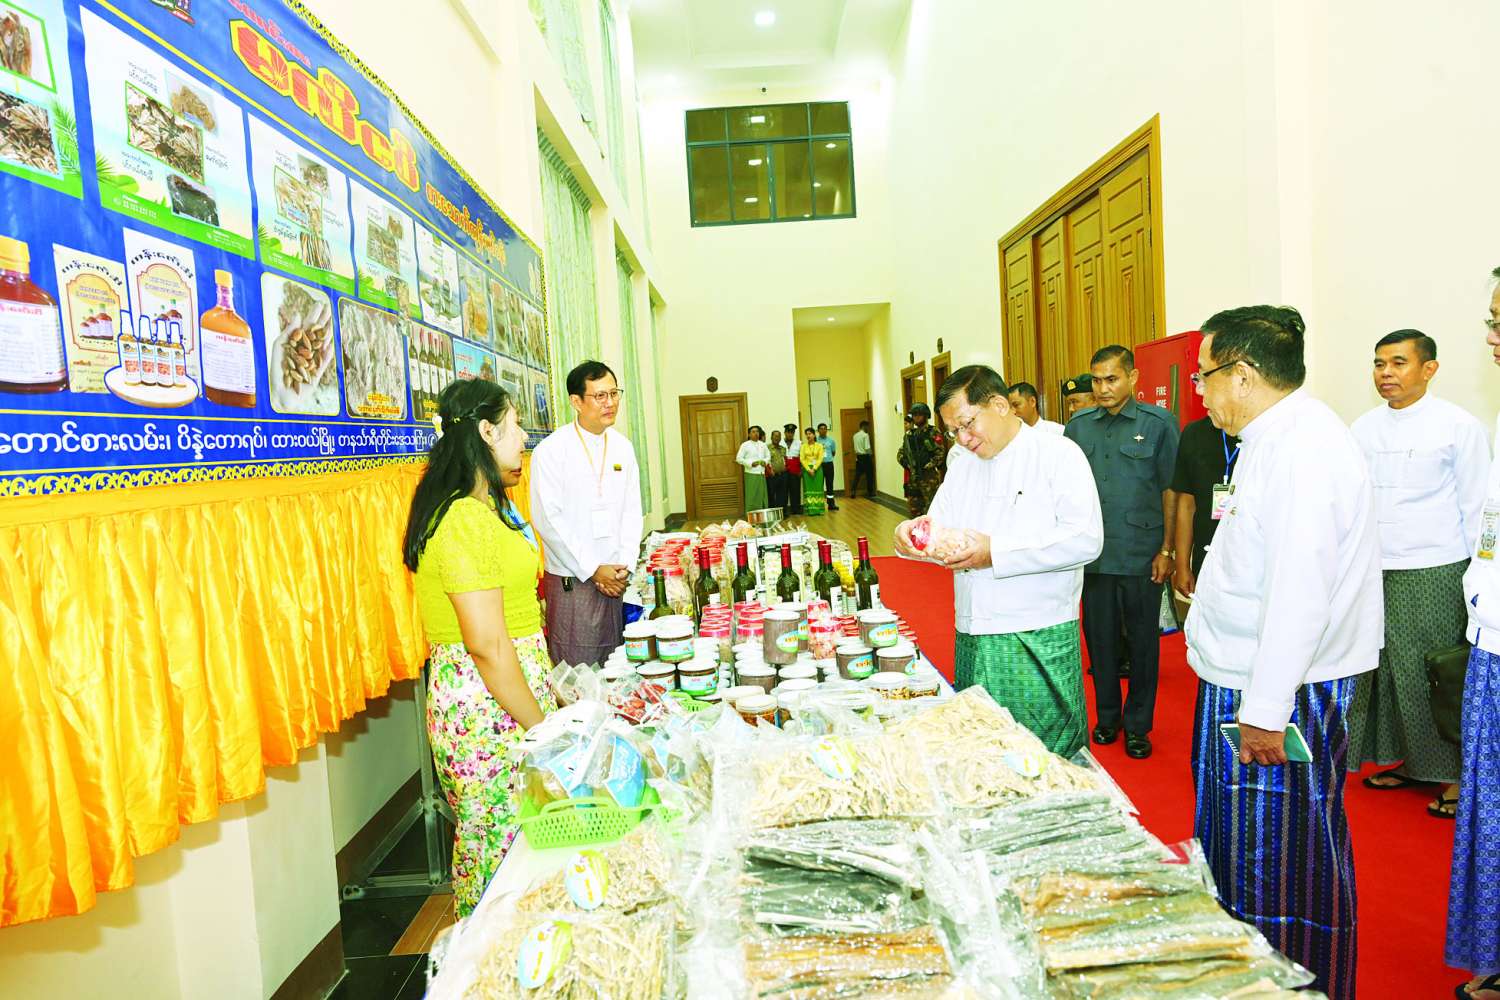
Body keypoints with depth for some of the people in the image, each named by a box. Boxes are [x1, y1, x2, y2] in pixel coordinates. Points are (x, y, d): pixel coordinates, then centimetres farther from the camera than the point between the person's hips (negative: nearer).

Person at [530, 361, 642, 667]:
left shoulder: (622, 446, 9)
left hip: (618, 578, 5)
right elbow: (548, 519, -11)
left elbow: (632, 510, 11)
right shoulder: (551, 450, -7)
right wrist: (593, 570, -11)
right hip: (572, 581, -5)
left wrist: (625, 566, -1)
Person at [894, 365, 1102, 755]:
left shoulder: (1059, 453, -6)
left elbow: (1086, 539, -17)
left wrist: (996, 553, -20)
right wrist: (913, 534, -11)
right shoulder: (963, 464, 15)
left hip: (1039, 640, -5)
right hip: (972, 638, 6)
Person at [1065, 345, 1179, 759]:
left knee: (1143, 641, 8)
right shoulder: (1078, 427, 5)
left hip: (1142, 555, -2)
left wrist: (1166, 549, -5)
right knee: (1099, 638, 12)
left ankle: (1137, 724, 24)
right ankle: (1106, 716, 29)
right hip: (1093, 555, 3)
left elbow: (1170, 489, -2)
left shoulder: (1158, 423, -3)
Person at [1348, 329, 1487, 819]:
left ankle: (1455, 773, 20)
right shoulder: (1364, 428, 7)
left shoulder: (1459, 426, -4)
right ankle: (1408, 761, 26)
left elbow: (1476, 507, -2)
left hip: (1433, 574, -4)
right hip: (1372, 572, 4)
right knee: (1382, 670, 9)